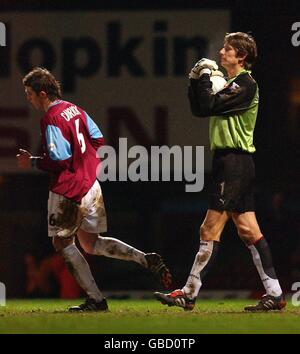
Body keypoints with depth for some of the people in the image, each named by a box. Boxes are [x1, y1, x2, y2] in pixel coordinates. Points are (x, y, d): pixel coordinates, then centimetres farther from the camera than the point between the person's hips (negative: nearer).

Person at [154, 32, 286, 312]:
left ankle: (189, 294, -7)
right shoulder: (233, 84, 19)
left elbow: (208, 107, -18)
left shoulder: (245, 84, -11)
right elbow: (199, 109, 20)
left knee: (210, 230, -8)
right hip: (229, 161, 10)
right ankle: (275, 294, 5)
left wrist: (205, 75, -7)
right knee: (248, 230, 7)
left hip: (234, 162, -10)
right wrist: (196, 79, 8)